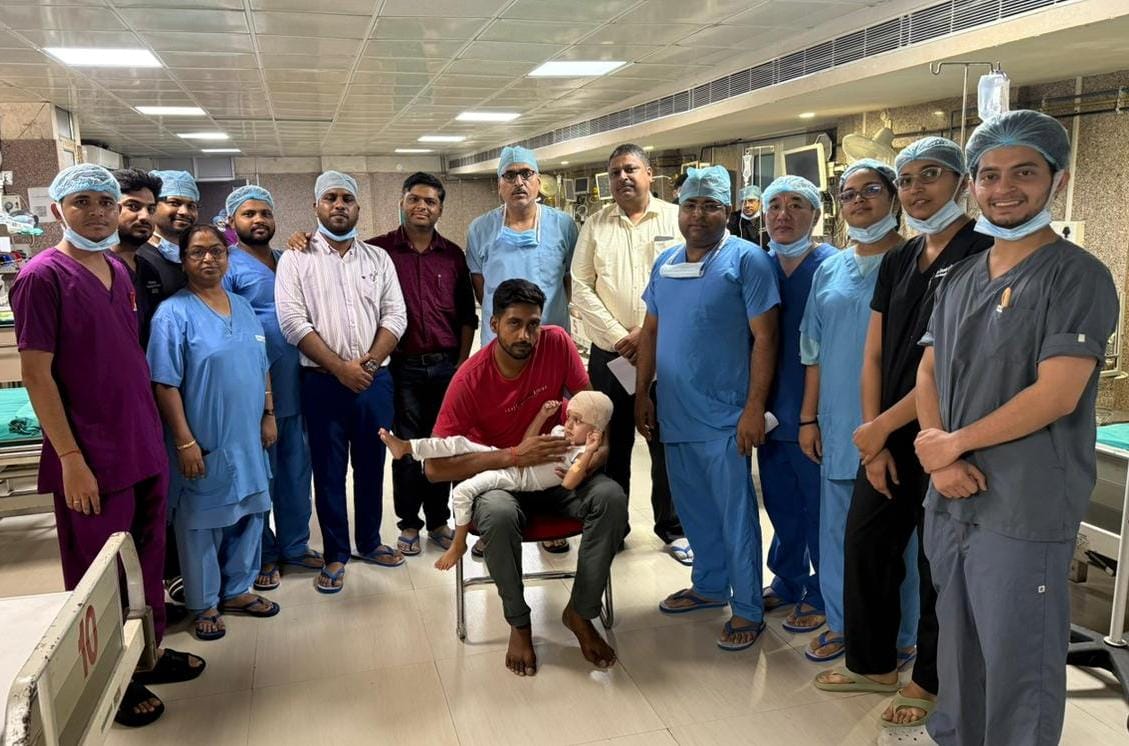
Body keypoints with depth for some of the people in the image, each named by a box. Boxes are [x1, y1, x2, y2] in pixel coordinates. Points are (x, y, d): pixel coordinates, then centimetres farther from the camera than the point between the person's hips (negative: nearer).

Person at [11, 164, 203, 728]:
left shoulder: (119, 272, 9)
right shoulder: (43, 276, -12)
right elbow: (36, 374, -14)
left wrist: (155, 436, 14)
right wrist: (71, 459, -17)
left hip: (145, 449, 7)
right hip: (92, 460, -7)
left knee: (148, 561, 18)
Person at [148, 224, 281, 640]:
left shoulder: (243, 308, 9)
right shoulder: (173, 314, -10)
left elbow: (262, 369, 15)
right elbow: (166, 384, -14)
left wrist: (268, 417, 9)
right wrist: (185, 442, -17)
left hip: (247, 440, 6)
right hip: (203, 443, -6)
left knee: (248, 515, 15)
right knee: (201, 523, 7)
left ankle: (237, 590, 33)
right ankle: (204, 604, 23)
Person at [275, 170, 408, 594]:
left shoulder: (378, 258, 9)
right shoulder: (296, 260, 0)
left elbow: (395, 316, 3)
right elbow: (292, 321, -9)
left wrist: (369, 362, -12)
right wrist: (341, 367, -15)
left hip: (375, 379, 3)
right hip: (323, 382, -3)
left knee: (371, 465, 13)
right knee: (329, 470, 6)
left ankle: (370, 542, 31)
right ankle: (335, 555, 20)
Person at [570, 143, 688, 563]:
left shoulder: (676, 220, 2)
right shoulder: (595, 225, 8)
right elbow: (582, 289, 2)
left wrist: (647, 331, -13)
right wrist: (619, 337, -8)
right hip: (609, 354, 2)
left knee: (668, 442, 5)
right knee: (612, 443, 9)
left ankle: (672, 527, 20)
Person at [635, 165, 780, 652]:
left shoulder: (746, 260, -9)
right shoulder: (665, 263, 10)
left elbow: (764, 338, -12)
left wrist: (754, 408, -16)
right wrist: (641, 394, 12)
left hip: (724, 417, -6)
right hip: (674, 414, 6)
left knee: (736, 516, 3)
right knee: (694, 511, 18)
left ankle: (747, 609, 17)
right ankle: (709, 586, 36)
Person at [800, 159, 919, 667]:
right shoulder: (830, 271, 10)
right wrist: (809, 418, 9)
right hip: (838, 428, 5)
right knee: (836, 530, 13)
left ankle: (897, 639, 23)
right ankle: (841, 623, 30)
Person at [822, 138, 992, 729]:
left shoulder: (984, 255, -12)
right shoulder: (898, 262, 10)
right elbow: (874, 355, 9)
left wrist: (883, 426, -13)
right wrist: (875, 441, 0)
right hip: (885, 438, 7)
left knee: (939, 565, 8)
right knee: (864, 545, 12)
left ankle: (930, 681, 28)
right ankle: (872, 663, 32)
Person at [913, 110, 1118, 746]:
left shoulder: (1078, 276, -9)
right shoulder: (961, 277, 11)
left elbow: (1056, 395, -18)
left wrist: (952, 444, -10)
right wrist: (940, 459, -7)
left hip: (1026, 513, -6)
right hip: (951, 501, 6)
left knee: (1019, 666, 5)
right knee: (958, 646, 20)